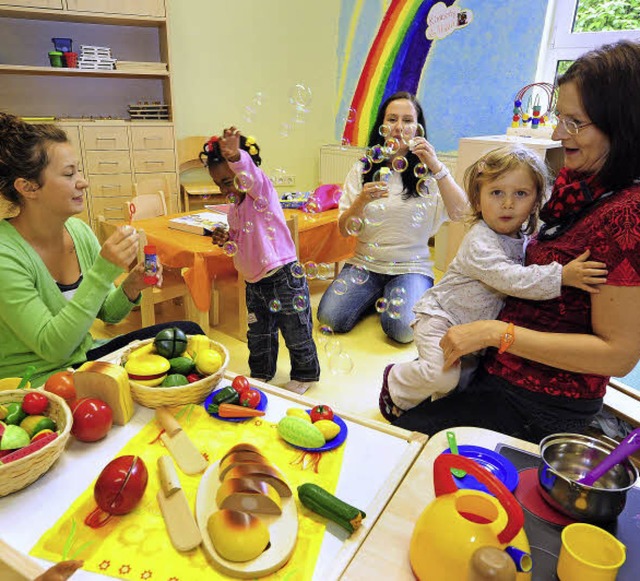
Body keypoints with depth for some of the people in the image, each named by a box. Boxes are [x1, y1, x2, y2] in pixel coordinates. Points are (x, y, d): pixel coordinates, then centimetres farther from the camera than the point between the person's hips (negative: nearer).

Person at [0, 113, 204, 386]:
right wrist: (103, 271, -31)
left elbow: (107, 313, 6)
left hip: (85, 357, 7)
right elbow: (53, 348, -25)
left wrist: (130, 289, -16)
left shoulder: (79, 230, -3)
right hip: (37, 382, -6)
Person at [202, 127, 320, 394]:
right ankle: (261, 373, 42)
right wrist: (226, 239, -1)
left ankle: (305, 374, 31)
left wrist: (236, 156, -57)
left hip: (284, 278, -8)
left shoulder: (262, 191, -13)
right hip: (254, 282, 8)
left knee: (296, 332, 9)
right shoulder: (235, 208, 10)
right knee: (258, 335, 20)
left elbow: (251, 172, -36)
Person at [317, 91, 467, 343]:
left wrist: (436, 166, -24)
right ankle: (377, 297, 11)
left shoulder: (428, 171, 3)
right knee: (330, 318, -18)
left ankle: (389, 298, 8)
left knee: (402, 328, -27)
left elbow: (459, 213, -15)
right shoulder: (363, 168, 5)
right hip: (365, 263, 2)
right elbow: (345, 230, 0)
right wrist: (362, 201, -20)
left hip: (412, 266, -1)